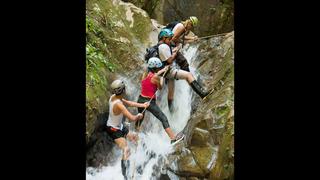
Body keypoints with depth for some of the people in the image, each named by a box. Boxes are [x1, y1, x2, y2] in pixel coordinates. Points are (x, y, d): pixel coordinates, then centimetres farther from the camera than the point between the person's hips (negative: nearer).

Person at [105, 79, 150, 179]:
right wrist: (139, 116, -13)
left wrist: (142, 105, 5)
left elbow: (129, 103, 8)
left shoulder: (114, 97, -6)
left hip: (119, 126, 10)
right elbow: (132, 118, -34)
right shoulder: (118, 104, -34)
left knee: (134, 138, 25)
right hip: (113, 129, -10)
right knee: (126, 150, -19)